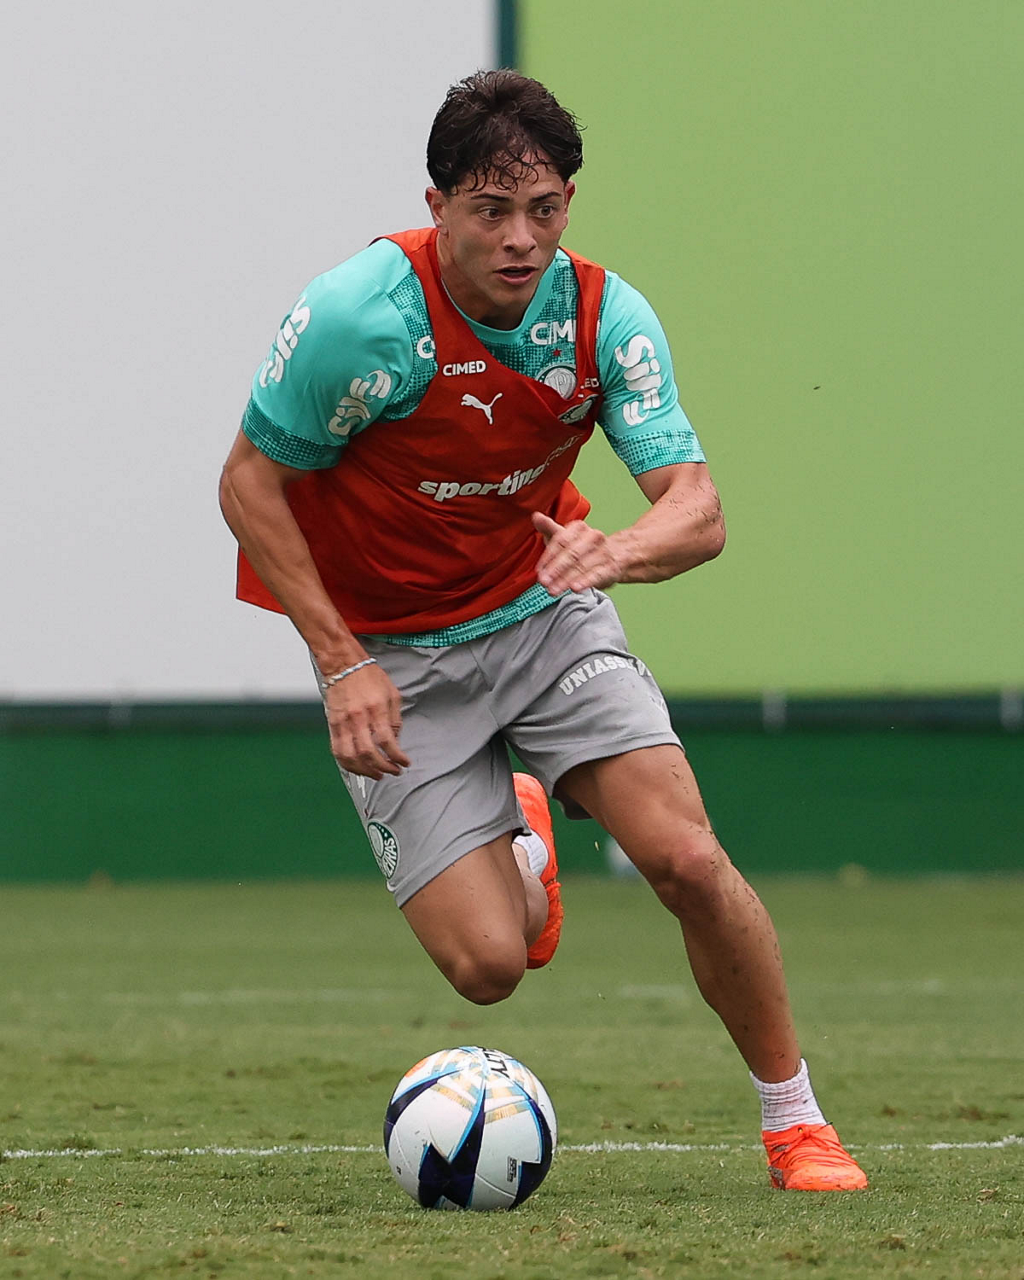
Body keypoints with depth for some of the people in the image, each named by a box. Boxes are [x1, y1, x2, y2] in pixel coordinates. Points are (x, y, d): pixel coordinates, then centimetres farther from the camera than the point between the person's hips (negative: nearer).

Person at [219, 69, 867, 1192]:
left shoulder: (607, 317, -14)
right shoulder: (360, 315, -23)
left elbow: (698, 512, -18)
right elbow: (249, 482, -12)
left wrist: (619, 548, -42)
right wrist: (342, 664, -18)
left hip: (546, 613, 2)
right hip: (392, 656, -2)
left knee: (688, 860, -16)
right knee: (487, 965, -12)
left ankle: (794, 1123, 4)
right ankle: (518, 854, 28)